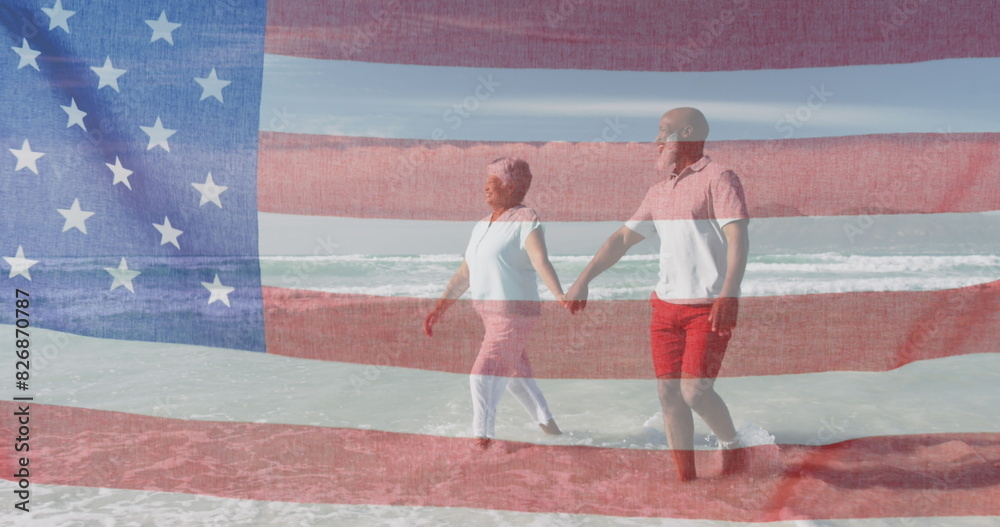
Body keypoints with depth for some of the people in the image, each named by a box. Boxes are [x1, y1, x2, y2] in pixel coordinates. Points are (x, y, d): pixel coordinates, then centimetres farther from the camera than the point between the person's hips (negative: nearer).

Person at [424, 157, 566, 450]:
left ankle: (482, 440, -9)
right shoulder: (482, 226, 13)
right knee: (515, 378, 20)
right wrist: (439, 309, 14)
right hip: (491, 315, 9)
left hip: (514, 315, -9)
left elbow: (542, 263, -26)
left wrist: (560, 296, -41)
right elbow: (464, 274, 16)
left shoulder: (525, 221, -12)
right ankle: (550, 429, 36)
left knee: (483, 376, -15)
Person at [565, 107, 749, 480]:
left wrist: (728, 294, -27)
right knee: (668, 392, 3)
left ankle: (732, 445, 17)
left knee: (694, 391, -13)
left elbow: (737, 239, -14)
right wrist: (583, 280, 11)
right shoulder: (659, 192, 17)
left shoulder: (718, 178, -4)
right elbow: (623, 238, 18)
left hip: (709, 307, -6)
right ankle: (685, 479, 15)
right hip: (666, 305, 7)